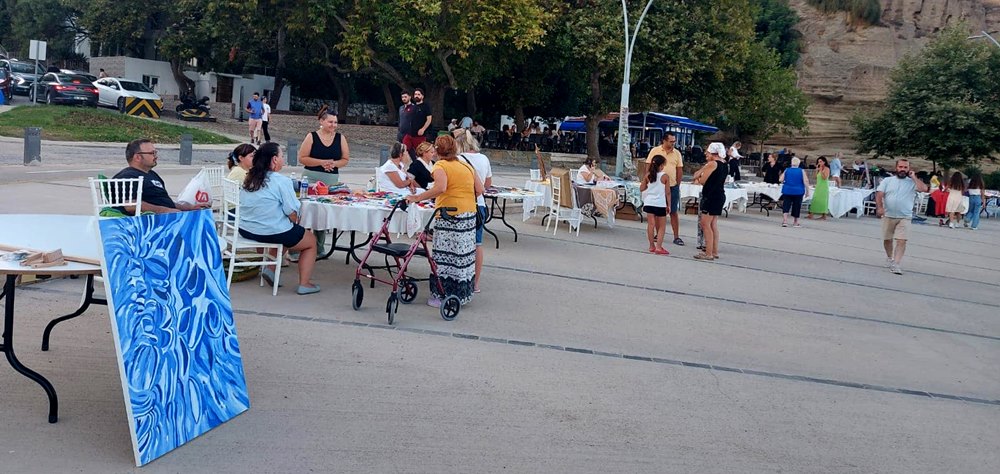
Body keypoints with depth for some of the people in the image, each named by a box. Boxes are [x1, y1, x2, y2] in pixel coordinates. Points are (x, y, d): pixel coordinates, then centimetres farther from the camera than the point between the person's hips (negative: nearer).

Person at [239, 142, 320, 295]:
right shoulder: (282, 181, -15)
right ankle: (304, 284, 12)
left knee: (286, 234, 34)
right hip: (272, 232, -8)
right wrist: (295, 222, 6)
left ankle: (271, 269, 18)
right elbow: (292, 212, -17)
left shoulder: (249, 179, 9)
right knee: (311, 241, 15)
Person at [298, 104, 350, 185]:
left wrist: (334, 164, -11)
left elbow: (345, 159, 10)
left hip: (332, 179, 2)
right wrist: (321, 162, -13)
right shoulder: (311, 137, 1)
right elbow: (302, 158, -2)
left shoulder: (340, 138, 7)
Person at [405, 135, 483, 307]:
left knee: (445, 256, -1)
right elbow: (479, 190, 11)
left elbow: (440, 188, -23)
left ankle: (442, 296, 2)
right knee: (464, 254, 11)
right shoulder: (466, 166, 14)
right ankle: (462, 294, 19)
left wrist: (417, 198, -20)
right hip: (470, 214, 6)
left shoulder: (441, 166, -6)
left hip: (449, 216, -6)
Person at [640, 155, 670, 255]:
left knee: (651, 224, 7)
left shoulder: (648, 175, 1)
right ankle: (658, 247, 0)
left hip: (649, 203, 3)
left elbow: (641, 189, 6)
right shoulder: (665, 176, -7)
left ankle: (652, 246, 10)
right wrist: (669, 205, 3)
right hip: (660, 204, -3)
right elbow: (667, 192, -4)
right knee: (662, 226, 7)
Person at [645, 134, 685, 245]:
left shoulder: (677, 153, 4)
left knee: (674, 212, 2)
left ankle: (676, 237, 3)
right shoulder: (655, 151, -2)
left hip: (673, 187, 1)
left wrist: (677, 185, 5)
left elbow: (680, 170, 8)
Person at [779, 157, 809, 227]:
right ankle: (795, 223, 18)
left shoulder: (786, 170, 1)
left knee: (786, 206, 1)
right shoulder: (801, 171, -4)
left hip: (787, 191, 1)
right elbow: (806, 182, -9)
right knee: (796, 206, 9)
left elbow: (780, 180, -1)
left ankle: (785, 220, -15)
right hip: (798, 192, -1)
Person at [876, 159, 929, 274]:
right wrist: (879, 207, -18)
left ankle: (896, 264, -15)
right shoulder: (887, 180, 7)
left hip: (904, 217, -2)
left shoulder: (912, 182, 4)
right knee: (887, 239, 13)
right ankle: (889, 257, 38)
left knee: (901, 241, -13)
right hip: (888, 216, 2)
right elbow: (879, 194, -2)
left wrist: (913, 177, -7)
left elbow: (924, 189, -14)